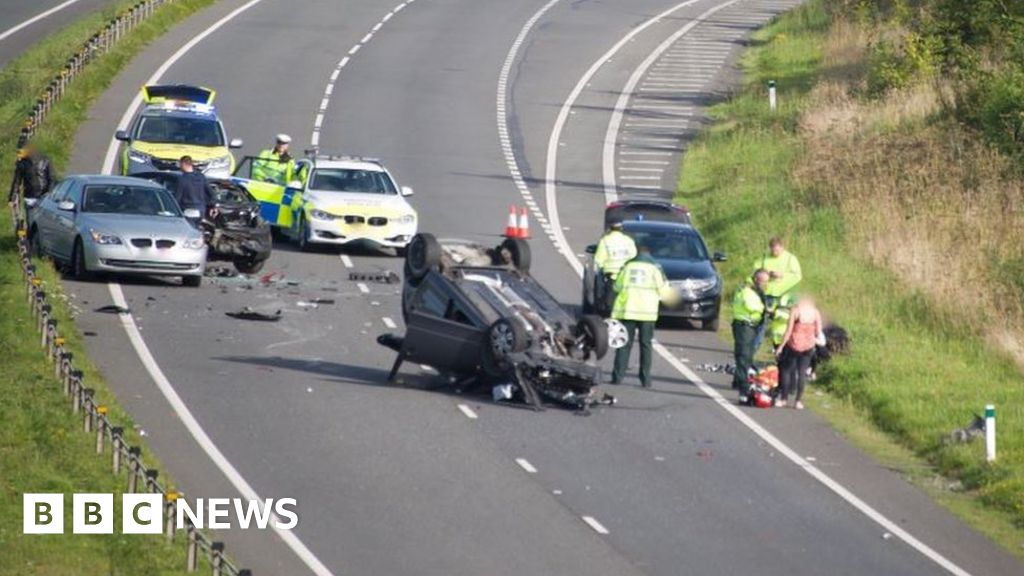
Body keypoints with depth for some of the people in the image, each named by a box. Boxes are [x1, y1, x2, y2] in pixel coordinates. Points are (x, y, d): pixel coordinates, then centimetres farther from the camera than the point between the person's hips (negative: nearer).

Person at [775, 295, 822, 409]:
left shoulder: (796, 311, -8)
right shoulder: (816, 313, 0)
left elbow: (789, 330, -10)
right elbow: (818, 332, 0)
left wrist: (781, 346, -5)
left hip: (794, 344, -3)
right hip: (808, 346, 3)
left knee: (786, 369, 11)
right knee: (802, 373, 9)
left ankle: (784, 398, 9)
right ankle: (798, 401, 8)